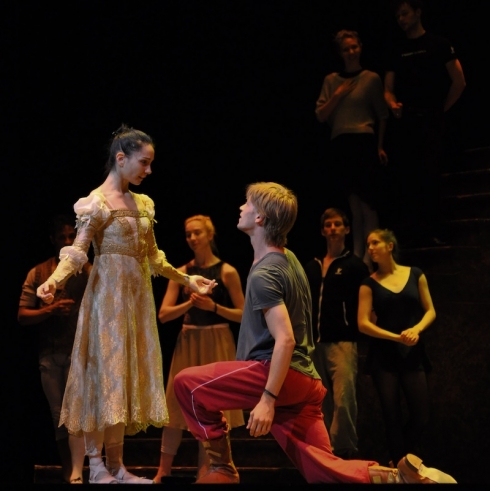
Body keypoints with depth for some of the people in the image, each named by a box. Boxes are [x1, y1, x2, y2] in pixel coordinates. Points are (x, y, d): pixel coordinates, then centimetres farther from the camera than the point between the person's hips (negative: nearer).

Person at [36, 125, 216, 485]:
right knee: (105, 372, -6)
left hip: (137, 297, 7)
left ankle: (116, 467, 10)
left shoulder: (143, 203, 13)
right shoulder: (97, 202, -9)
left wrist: (187, 279, 25)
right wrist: (54, 279, -32)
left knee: (127, 375, 6)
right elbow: (77, 253, -15)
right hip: (108, 297, -7)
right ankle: (97, 467, -1)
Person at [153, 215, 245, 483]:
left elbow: (242, 314, -3)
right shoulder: (181, 272, 5)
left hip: (217, 344, -2)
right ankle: (163, 471, 11)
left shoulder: (227, 272, -3)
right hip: (188, 342, 3)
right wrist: (189, 303, -14)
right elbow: (164, 314, 1)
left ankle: (204, 471, 10)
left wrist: (213, 307, -15)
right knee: (177, 404, 4)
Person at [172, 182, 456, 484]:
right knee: (323, 471, 7)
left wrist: (268, 399, -25)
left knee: (187, 383, -5)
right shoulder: (288, 259, 18)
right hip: (304, 381, 10)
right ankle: (401, 476, -7)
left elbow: (285, 340, -23)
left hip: (277, 375, -9)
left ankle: (222, 468, -1)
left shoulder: (263, 274, -12)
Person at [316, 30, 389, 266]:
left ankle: (369, 255, -4)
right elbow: (320, 115, 7)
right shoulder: (331, 80, 11)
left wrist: (380, 146, 1)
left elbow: (382, 115, 5)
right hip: (340, 144, 4)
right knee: (353, 203, 8)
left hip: (365, 142, -3)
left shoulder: (371, 78, 2)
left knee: (366, 201, -7)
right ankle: (356, 253, 12)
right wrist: (339, 94, -4)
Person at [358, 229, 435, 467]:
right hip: (384, 356, -1)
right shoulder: (369, 284, 1)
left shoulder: (415, 275, 5)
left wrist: (416, 329, -14)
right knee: (392, 415, -3)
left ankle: (404, 462, 23)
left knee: (420, 417, -2)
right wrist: (396, 337, -15)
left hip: (413, 353, 1)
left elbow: (430, 311, 6)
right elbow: (363, 323, -5)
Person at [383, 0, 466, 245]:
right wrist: (393, 105, -9)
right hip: (403, 122, 3)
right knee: (405, 177, -1)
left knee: (429, 175, -8)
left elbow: (459, 82, 1)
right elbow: (388, 90, 12)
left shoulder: (438, 44, 5)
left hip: (430, 121, -3)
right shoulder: (396, 49, 15)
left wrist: (442, 109, 0)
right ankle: (406, 231, 0)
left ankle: (431, 232, -7)